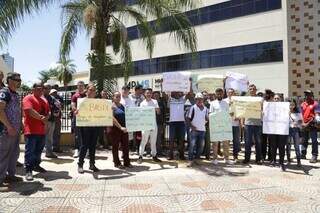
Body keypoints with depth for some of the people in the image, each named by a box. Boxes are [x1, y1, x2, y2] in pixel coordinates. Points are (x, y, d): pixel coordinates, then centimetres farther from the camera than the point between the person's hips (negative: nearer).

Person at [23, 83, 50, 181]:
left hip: (42, 130, 8)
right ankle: (28, 170, 1)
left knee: (39, 150, 15)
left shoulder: (44, 100, 19)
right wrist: (41, 118, -12)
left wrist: (46, 118, -7)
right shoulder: (28, 98, -5)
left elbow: (48, 112, 16)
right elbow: (30, 111, -18)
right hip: (31, 130, -7)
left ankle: (36, 165, 29)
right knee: (30, 151, -4)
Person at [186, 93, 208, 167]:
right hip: (194, 130, -4)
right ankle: (191, 160, -1)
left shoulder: (205, 109, 8)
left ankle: (197, 159, 25)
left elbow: (207, 119, 12)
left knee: (201, 146, 10)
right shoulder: (193, 108, -4)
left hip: (202, 130, 5)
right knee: (192, 145, -7)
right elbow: (188, 118, -4)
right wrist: (191, 126, -13)